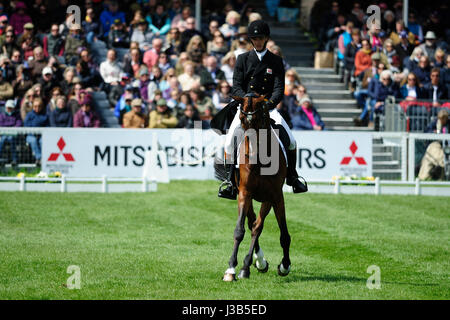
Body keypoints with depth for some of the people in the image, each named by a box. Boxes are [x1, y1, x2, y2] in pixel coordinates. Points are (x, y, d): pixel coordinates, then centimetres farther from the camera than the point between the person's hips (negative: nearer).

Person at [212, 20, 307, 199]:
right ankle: (230, 181, -15)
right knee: (230, 140, -22)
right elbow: (236, 87, 1)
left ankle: (292, 176, 6)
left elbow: (279, 89, -1)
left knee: (290, 140, -15)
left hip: (268, 106, 0)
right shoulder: (243, 59, 9)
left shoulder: (276, 61, 8)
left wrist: (269, 104, -21)